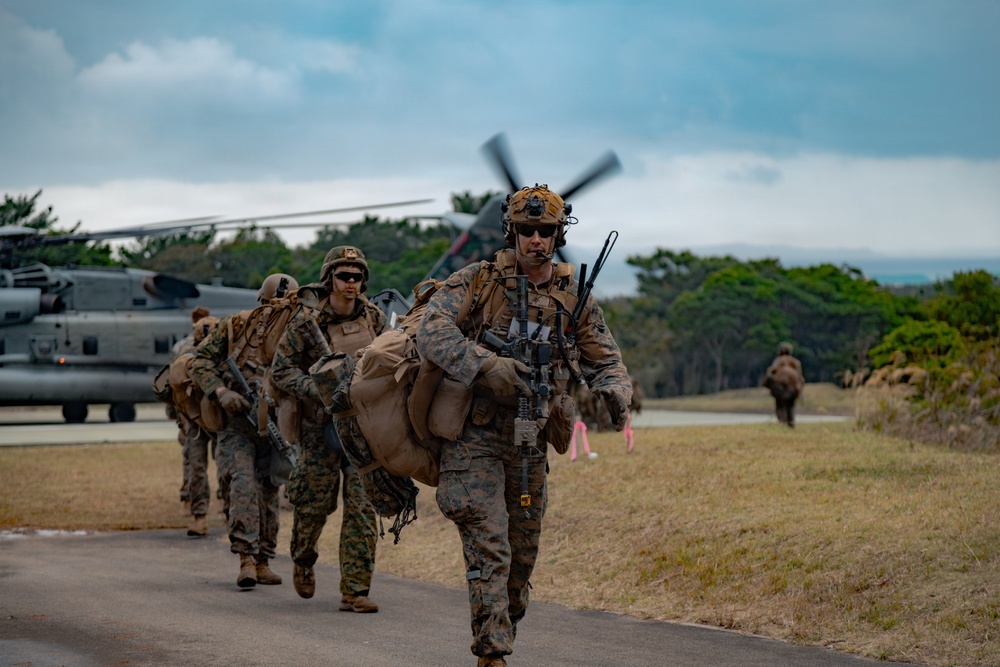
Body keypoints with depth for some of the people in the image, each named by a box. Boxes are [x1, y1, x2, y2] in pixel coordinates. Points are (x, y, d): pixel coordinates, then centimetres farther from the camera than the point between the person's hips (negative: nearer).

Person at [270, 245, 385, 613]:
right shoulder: (307, 319, -8)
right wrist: (318, 390, -18)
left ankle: (355, 591, -2)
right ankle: (303, 560, 38)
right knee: (315, 502, 7)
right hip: (322, 423, -2)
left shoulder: (373, 318, 4)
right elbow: (281, 369, -6)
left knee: (363, 506, -5)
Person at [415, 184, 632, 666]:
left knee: (522, 556, 13)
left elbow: (605, 361, 10)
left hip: (529, 443, 5)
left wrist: (614, 391, -14)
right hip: (474, 439, -5)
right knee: (489, 550, -15)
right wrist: (486, 366, -31)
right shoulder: (477, 282, -6)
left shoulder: (575, 300, 5)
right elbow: (432, 332, -17)